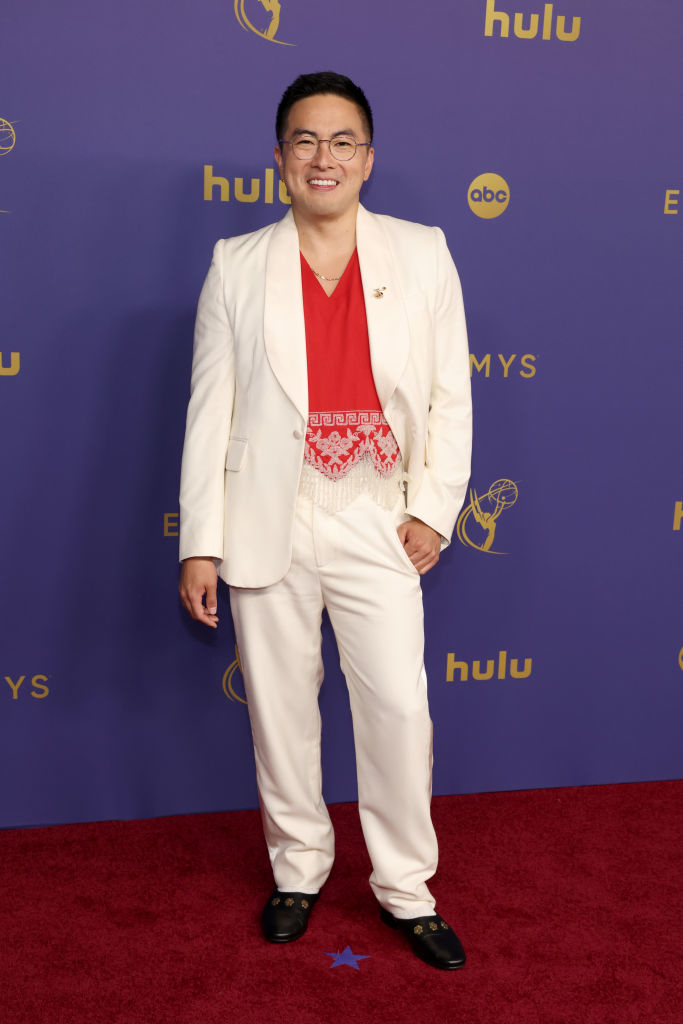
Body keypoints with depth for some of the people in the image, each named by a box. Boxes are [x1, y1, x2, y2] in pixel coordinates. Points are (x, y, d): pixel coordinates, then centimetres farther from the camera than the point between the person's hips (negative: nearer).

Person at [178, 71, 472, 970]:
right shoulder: (237, 265, 3)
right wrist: (200, 543, -2)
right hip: (268, 524, 1)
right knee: (280, 707, 11)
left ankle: (406, 889, 23)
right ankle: (298, 871, 32)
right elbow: (210, 411, 1)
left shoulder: (422, 254, 3)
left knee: (400, 707, 2)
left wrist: (434, 506, -5)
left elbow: (450, 394, 4)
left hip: (378, 523, 0)